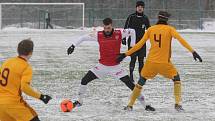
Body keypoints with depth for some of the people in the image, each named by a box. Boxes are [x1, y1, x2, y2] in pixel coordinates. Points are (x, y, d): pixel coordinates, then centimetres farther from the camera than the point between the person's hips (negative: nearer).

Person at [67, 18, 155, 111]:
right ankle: (79, 101, 17)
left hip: (115, 67, -2)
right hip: (102, 66, 2)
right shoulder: (98, 36, -10)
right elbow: (84, 38, 3)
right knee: (84, 80, -5)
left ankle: (145, 105, 0)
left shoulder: (119, 34, -12)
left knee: (130, 84, -10)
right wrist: (73, 46, -1)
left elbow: (132, 31, 4)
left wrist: (133, 46, 2)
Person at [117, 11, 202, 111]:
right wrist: (192, 51, -17)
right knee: (176, 78, 18)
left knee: (141, 81, 19)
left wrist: (126, 54, 10)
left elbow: (140, 44, 4)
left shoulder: (150, 29, 5)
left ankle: (130, 105, 18)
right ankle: (177, 104, 6)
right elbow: (181, 40, -14)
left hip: (151, 62, 2)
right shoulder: (169, 29, -2)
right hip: (165, 63, -2)